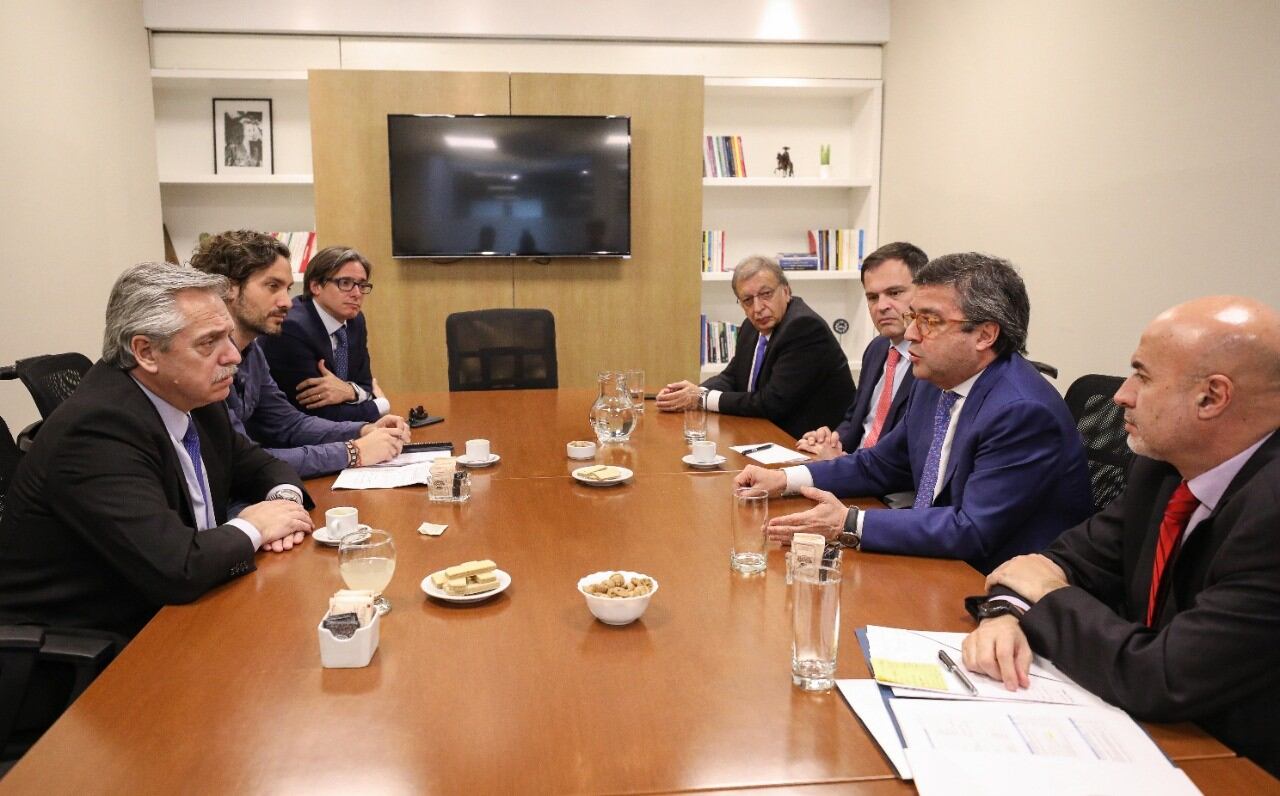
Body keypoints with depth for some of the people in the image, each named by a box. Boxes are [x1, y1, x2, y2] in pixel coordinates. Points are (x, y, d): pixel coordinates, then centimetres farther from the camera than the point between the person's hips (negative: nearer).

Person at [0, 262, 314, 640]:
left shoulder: (195, 398, 0)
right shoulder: (97, 430, -24)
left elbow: (260, 467, 16)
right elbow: (176, 569, -33)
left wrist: (284, 498, -7)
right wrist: (253, 528, -15)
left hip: (157, 618, 7)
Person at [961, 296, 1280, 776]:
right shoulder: (1164, 466, -3)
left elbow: (1163, 683, -28)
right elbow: (1077, 556, 5)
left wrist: (1047, 597, -12)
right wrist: (1007, 611, -16)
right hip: (1158, 734, 6)